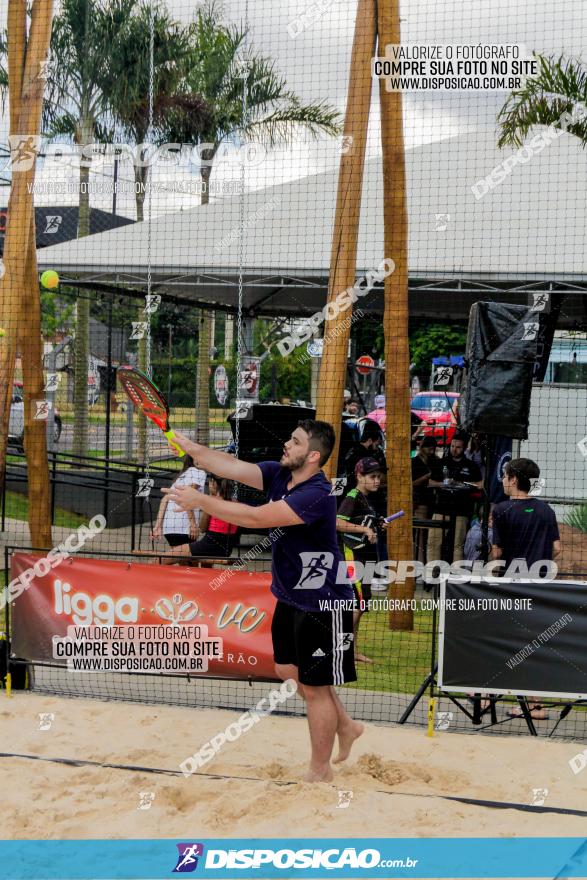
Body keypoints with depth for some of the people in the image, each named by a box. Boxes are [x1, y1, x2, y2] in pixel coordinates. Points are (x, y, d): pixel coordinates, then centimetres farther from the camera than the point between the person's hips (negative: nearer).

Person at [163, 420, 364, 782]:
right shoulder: (279, 474, -2)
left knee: (314, 686, 2)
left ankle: (320, 771, 19)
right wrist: (191, 448, -25)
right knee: (289, 670, 20)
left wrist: (200, 501, -29)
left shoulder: (317, 495, -28)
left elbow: (257, 517, -33)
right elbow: (233, 467, -10)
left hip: (322, 604, -9)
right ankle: (346, 726, 41)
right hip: (290, 596, 9)